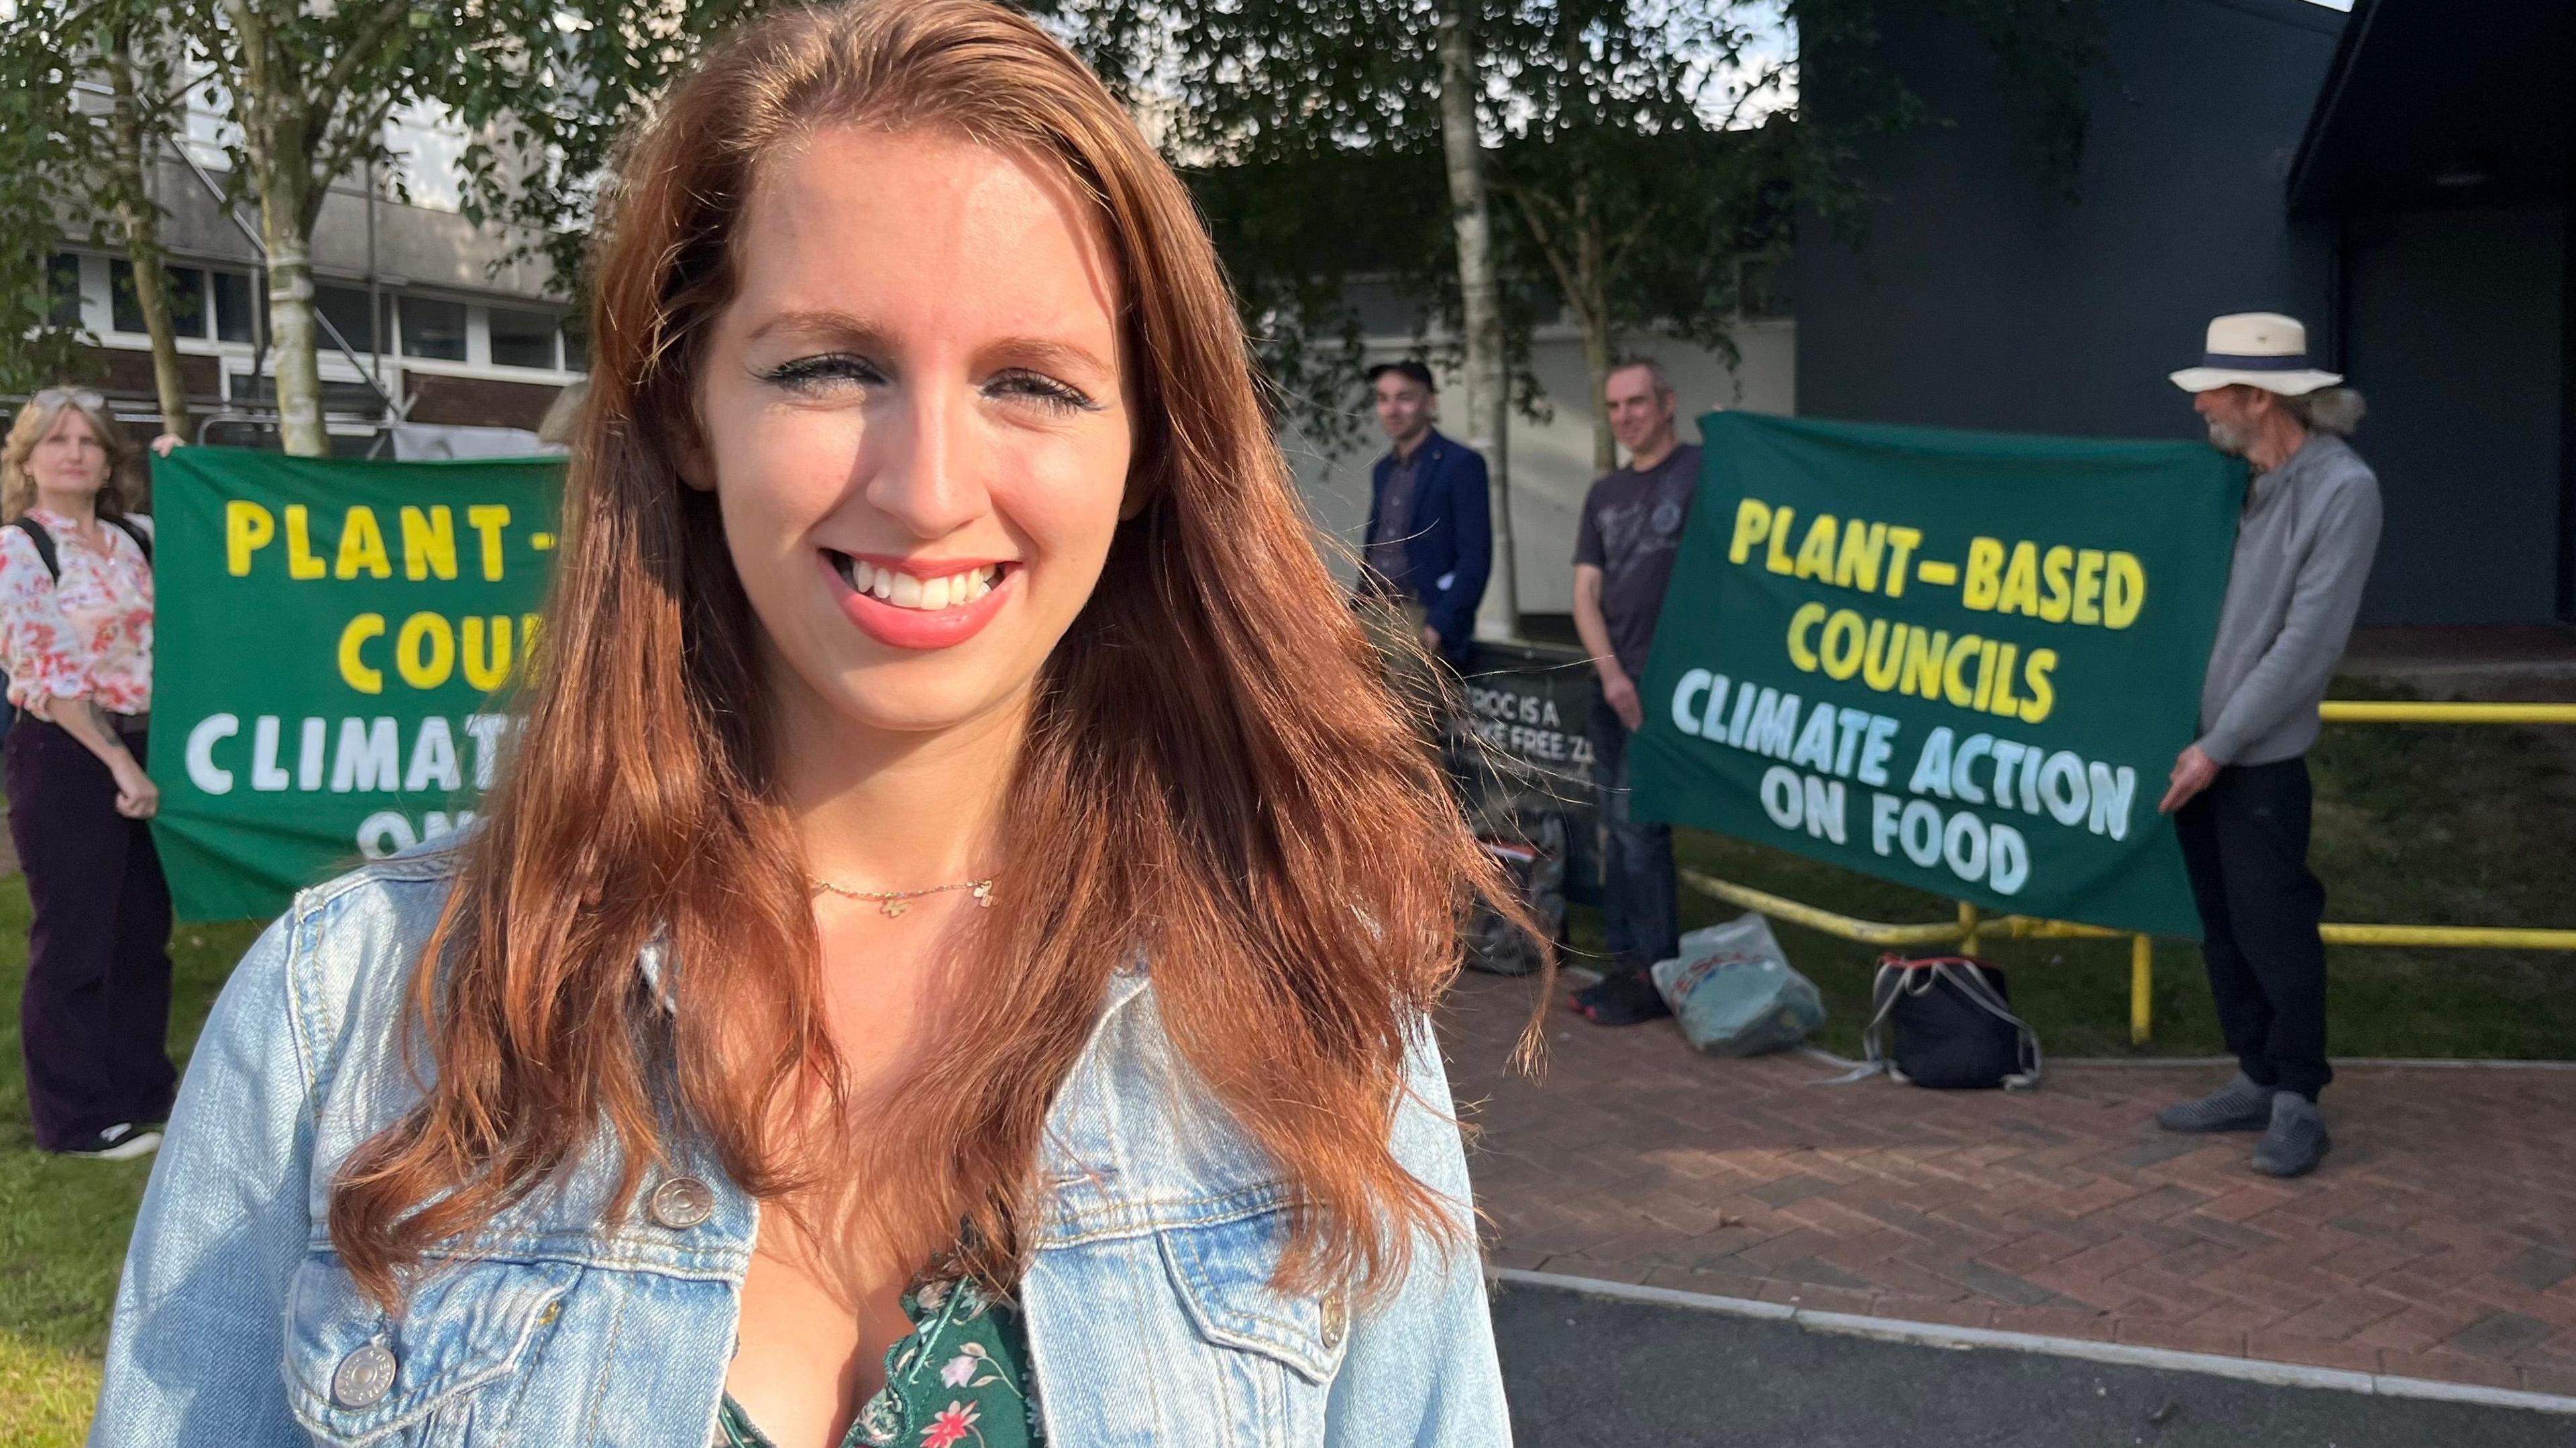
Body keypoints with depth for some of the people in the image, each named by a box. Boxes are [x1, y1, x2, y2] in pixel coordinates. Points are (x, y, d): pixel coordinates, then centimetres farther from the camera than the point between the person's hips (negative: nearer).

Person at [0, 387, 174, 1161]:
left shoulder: (135, 538, 10)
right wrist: (117, 764, -17)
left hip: (142, 750, 6)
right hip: (65, 756, -6)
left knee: (144, 932, 12)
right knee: (75, 940, 1)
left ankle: (143, 1091, 25)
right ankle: (77, 1117, 12)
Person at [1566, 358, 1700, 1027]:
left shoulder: (1702, 470, -4)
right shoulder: (1604, 495, 16)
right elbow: (1585, 594, 10)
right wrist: (1610, 672, -5)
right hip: (1612, 682, 7)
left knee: (1637, 822, -10)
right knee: (1616, 828, 10)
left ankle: (1658, 975, -2)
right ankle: (1623, 964, 18)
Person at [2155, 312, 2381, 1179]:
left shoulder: (2342, 490, -13)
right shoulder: (2233, 479, 7)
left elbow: (2309, 641, -16)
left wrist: (2219, 747, -15)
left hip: (2260, 759, -7)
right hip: (2199, 745, 7)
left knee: (2273, 932, 0)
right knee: (2222, 927, 13)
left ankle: (2298, 1106, 13)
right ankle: (2258, 1082, 26)